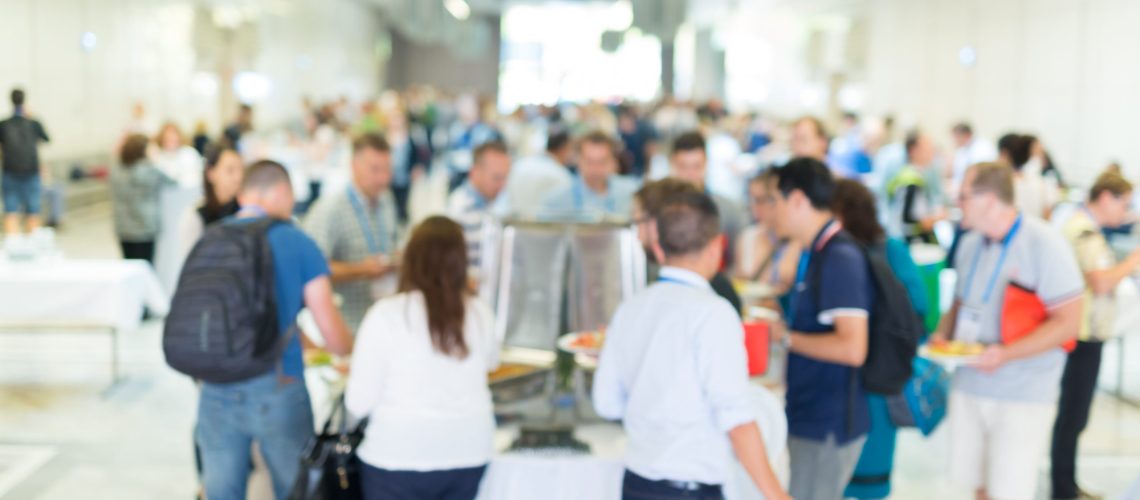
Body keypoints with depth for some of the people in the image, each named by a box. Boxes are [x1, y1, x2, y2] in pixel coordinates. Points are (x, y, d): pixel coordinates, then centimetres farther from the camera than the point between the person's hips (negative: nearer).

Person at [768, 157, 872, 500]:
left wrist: (787, 338, -18)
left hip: (828, 425, -10)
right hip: (810, 419, 10)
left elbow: (851, 347, -27)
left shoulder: (840, 258, -20)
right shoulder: (818, 253, 10)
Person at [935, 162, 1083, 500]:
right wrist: (943, 335, 0)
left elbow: (1067, 323, -14)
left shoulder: (1045, 245, -12)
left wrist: (1006, 354, -24)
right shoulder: (970, 244, 8)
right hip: (969, 384, 6)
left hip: (1022, 396, -6)